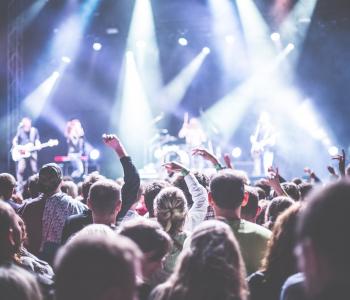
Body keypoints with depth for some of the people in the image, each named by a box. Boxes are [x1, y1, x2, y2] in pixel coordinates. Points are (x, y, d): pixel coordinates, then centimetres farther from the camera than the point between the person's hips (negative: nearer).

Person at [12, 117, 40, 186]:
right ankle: (20, 185, -5)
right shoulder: (20, 131, -1)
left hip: (32, 152, 2)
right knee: (20, 170, -13)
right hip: (22, 153, -2)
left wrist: (38, 145, -13)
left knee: (34, 170, 1)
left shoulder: (34, 131, 4)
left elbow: (37, 141, 8)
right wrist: (17, 147, -14)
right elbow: (14, 141, 3)